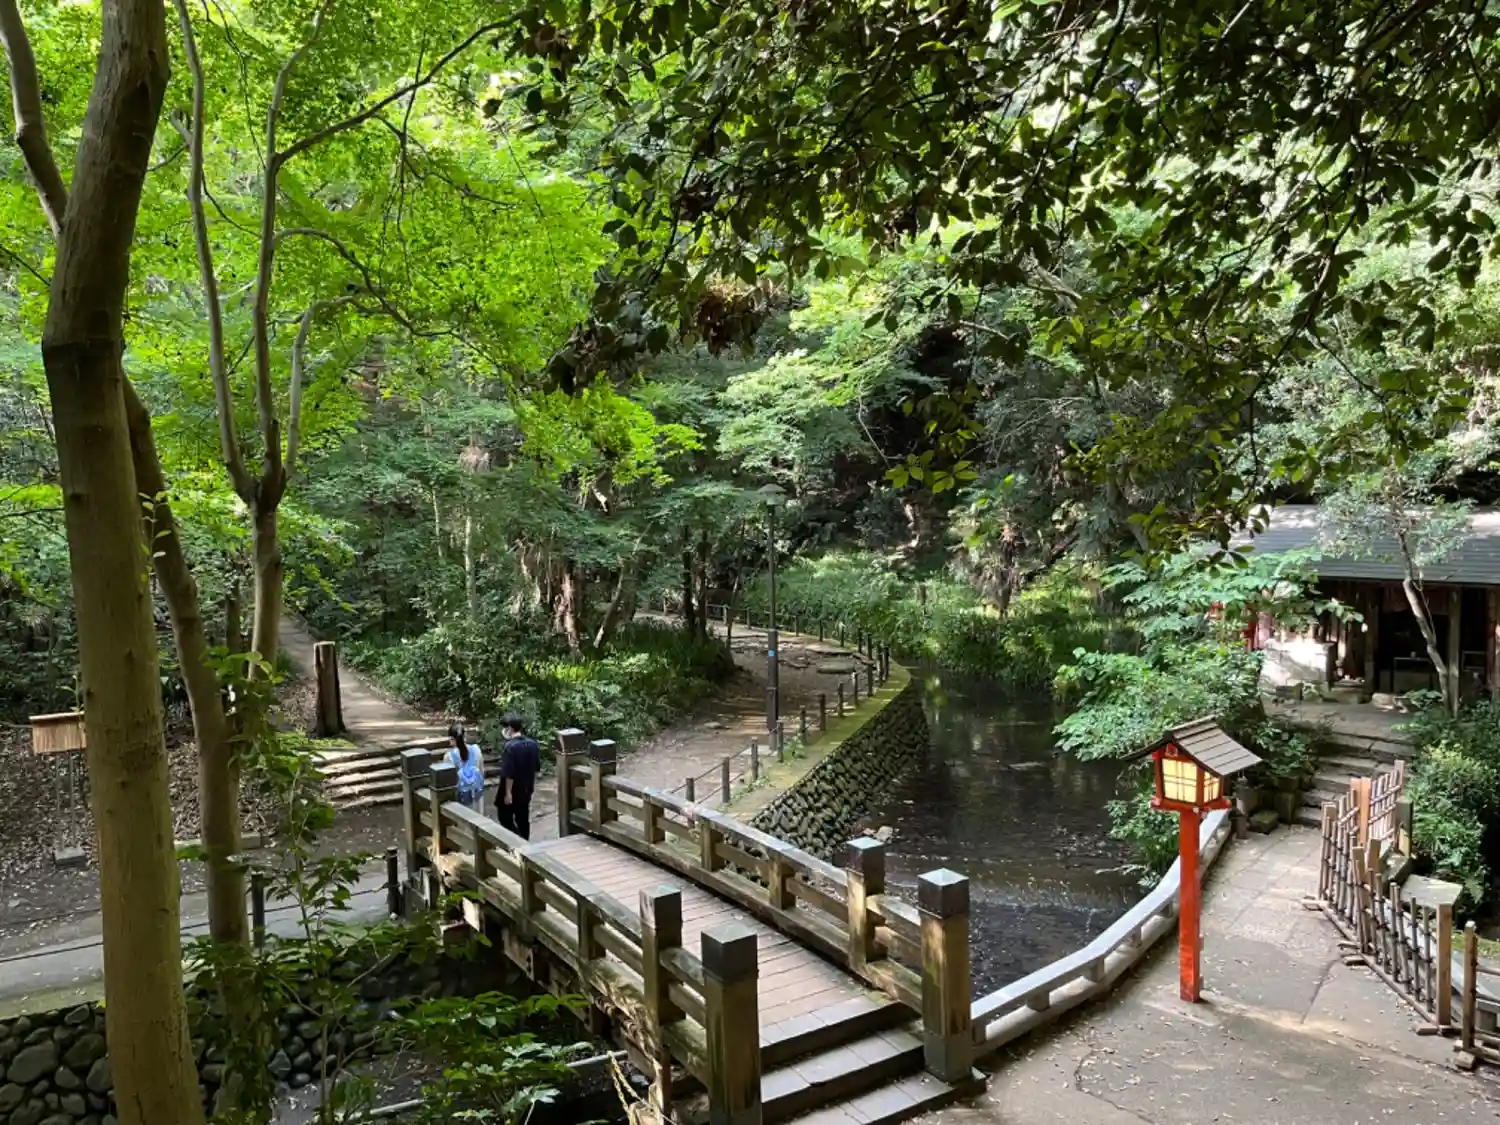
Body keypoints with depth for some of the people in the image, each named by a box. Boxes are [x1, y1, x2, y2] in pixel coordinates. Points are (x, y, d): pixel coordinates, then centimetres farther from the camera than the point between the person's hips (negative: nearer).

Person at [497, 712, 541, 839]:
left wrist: (508, 792, -17)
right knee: (523, 819, 16)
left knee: (506, 819, 4)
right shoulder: (532, 744, 1)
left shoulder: (510, 746, -22)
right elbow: (537, 767, 9)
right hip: (526, 788, 7)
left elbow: (509, 773, -22)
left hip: (512, 790, -7)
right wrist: (532, 784, 21)